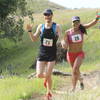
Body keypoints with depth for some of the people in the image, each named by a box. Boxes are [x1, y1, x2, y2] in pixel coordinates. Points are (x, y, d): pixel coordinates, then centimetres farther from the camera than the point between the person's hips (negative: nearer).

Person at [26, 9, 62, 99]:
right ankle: (46, 78, 32)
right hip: (42, 54, 2)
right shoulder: (41, 26, 2)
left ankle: (49, 93, 21)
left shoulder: (57, 27, -6)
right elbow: (34, 39, 8)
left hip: (52, 55, -2)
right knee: (39, 75, -6)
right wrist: (30, 31, -9)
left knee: (48, 75, -4)